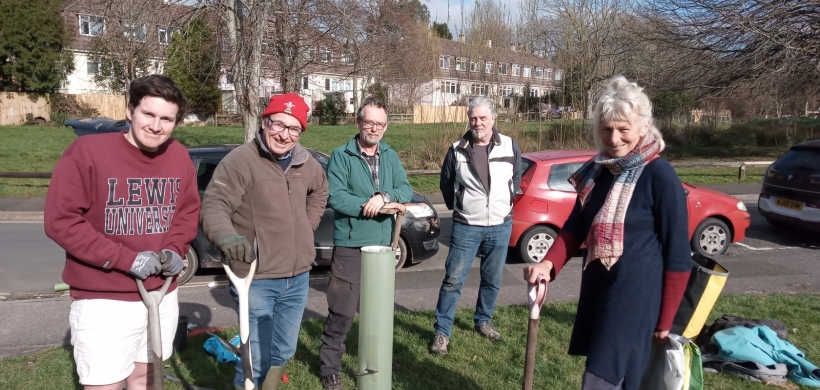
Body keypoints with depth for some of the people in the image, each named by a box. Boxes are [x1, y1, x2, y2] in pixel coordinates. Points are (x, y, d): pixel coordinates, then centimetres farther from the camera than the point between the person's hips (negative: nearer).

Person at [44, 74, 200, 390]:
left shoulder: (180, 157, 1)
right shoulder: (87, 151, -15)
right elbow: (60, 221, -16)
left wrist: (175, 250, -7)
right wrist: (126, 259, -20)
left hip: (162, 296, 5)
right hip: (104, 302, -5)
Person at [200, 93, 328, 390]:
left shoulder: (306, 163, 7)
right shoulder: (240, 160, -14)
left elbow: (320, 191, 28)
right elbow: (213, 205, -22)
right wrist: (227, 236, -42)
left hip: (298, 277, 7)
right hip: (257, 279, -6)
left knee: (283, 352, 20)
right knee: (257, 358, -1)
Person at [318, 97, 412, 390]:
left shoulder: (391, 157, 9)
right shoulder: (341, 156, -8)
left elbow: (405, 190, -1)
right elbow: (335, 197, -19)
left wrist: (383, 196, -21)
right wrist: (377, 206, -16)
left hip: (382, 244, 5)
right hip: (350, 245, -5)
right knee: (342, 309, -1)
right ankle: (330, 366, 15)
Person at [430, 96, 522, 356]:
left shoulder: (510, 147, -3)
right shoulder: (457, 150, -6)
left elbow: (516, 179, 13)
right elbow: (446, 183, 8)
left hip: (500, 227, 2)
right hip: (466, 227, -2)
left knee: (492, 280, 14)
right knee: (453, 280, -1)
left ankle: (483, 321, 35)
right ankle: (442, 331, 9)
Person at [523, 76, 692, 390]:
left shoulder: (660, 176, -15)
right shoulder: (598, 171, 5)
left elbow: (677, 254, -12)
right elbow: (575, 226, 8)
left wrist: (665, 320, -8)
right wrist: (549, 263, -11)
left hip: (635, 297, -7)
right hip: (596, 289, 7)